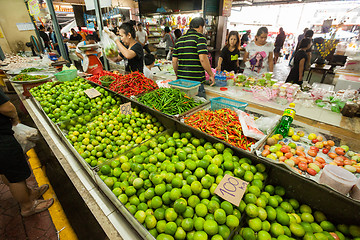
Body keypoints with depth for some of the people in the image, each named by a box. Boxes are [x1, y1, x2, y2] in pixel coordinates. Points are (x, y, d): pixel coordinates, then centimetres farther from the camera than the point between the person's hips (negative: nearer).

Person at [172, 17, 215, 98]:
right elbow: (203, 58, -17)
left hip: (181, 80, 7)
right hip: (196, 81, -6)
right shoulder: (199, 37, -5)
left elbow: (174, 61, 12)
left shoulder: (180, 39, 14)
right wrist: (211, 75, -7)